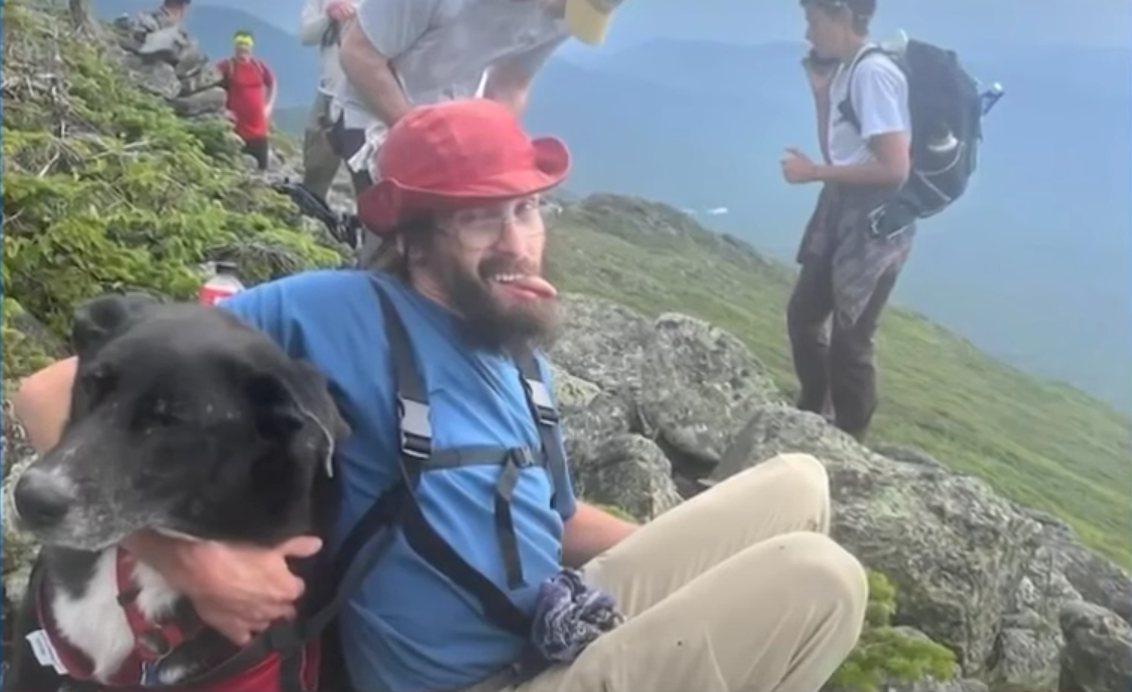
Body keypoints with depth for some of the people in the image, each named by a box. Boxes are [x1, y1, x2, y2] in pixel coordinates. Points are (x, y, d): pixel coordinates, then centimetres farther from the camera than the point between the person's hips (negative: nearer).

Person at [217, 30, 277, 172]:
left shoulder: (260, 66, 8)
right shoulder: (224, 66, -7)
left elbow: (272, 84, 25)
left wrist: (268, 106, 16)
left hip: (258, 130, 5)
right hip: (235, 130, -5)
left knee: (261, 169, 11)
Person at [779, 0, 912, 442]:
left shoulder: (873, 73, -19)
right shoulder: (845, 71, 9)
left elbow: (895, 168, -24)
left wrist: (814, 172, -18)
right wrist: (821, 94, 5)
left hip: (876, 223, -10)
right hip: (841, 212, 10)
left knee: (848, 342, -1)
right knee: (803, 315, 20)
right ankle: (812, 418, 39)